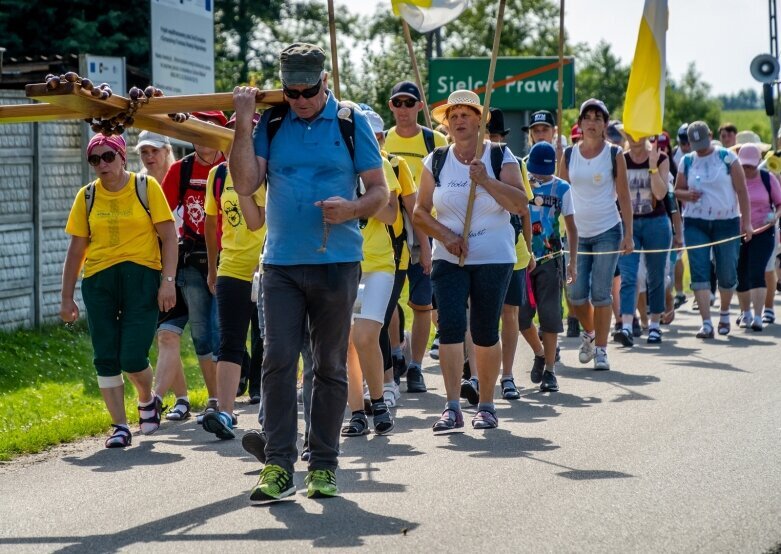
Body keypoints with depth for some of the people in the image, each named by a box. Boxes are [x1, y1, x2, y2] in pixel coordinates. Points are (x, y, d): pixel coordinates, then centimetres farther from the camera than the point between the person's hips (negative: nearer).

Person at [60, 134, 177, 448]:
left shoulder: (146, 187, 1)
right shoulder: (87, 196, 9)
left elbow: (169, 237, 1)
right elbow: (76, 250, 12)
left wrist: (168, 280, -9)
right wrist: (67, 297, 9)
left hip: (141, 276, -3)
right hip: (99, 280, 3)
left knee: (132, 358, -10)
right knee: (105, 359, -1)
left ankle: (147, 400, 22)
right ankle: (120, 426, 8)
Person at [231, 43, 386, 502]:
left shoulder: (352, 123, 2)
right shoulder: (271, 125, 7)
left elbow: (380, 191, 3)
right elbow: (246, 184, -2)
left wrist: (351, 209, -17)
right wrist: (244, 123, -8)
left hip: (337, 262, -1)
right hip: (281, 262, 1)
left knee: (331, 365, 6)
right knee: (278, 361, -6)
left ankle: (324, 465, 13)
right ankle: (279, 466, -4)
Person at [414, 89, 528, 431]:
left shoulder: (500, 157, 2)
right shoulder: (437, 161, 8)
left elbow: (520, 205, -8)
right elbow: (420, 211, 8)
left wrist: (485, 180, -18)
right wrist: (446, 236, -7)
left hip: (494, 258, -1)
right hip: (449, 259, 1)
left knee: (485, 332, 2)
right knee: (450, 325, -13)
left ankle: (486, 405, 15)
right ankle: (453, 407, -14)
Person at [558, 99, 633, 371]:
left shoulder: (614, 154, -1)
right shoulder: (568, 155, 4)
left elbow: (624, 197, 1)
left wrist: (628, 235, -4)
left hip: (607, 231, -2)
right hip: (577, 233, 2)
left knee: (601, 294, -5)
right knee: (576, 294, 1)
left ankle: (601, 349, 4)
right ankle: (589, 332, 29)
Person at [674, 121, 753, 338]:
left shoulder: (727, 157, -1)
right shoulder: (687, 161, 6)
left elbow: (741, 190, -1)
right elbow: (678, 190, 16)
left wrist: (746, 221, -5)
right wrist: (687, 194, -9)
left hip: (726, 222, -1)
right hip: (695, 223, 1)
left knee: (727, 273, 4)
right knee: (699, 272, -9)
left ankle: (725, 314, 30)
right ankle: (706, 323, -11)